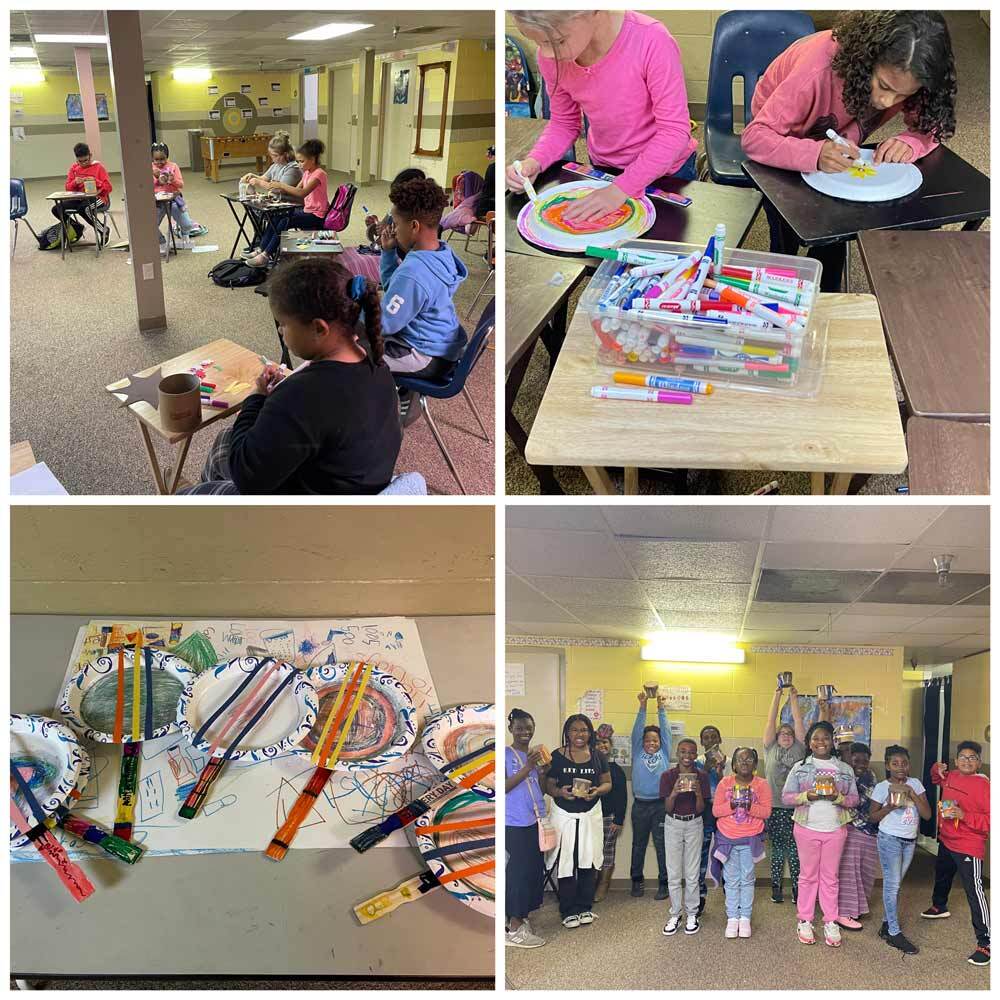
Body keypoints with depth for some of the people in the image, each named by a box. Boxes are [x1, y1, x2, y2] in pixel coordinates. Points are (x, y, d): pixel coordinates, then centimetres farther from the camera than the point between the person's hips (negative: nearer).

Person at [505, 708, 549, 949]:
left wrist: (543, 771, -5)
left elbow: (542, 790, 15)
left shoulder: (536, 754, 12)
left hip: (536, 820, 7)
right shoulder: (505, 755, -6)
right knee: (519, 870, -8)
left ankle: (521, 918, 20)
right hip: (515, 823, -7)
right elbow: (503, 787, -15)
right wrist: (528, 767, -21)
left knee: (535, 869, 8)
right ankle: (514, 928, -2)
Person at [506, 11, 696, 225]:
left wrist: (621, 189, -35)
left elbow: (674, 130, -28)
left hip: (666, 169, -3)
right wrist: (534, 162, -22)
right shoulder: (550, 57, -19)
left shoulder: (652, 41, -34)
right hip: (603, 167, 4)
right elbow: (564, 123, -3)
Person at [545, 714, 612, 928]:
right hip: (564, 815, -2)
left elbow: (607, 783, 9)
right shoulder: (557, 756, -2)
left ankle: (585, 907, 19)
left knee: (588, 861, 4)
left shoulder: (597, 756, 4)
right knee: (566, 861, -3)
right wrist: (560, 792, -20)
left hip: (590, 815, 2)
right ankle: (568, 911, 7)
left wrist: (597, 791, -12)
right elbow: (548, 785, 1)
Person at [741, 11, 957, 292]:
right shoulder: (819, 68, -42)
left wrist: (910, 142, -40)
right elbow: (753, 137, -43)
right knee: (787, 239, -10)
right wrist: (815, 155, -61)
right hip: (781, 139, -4)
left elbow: (933, 124, -15)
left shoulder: (902, 75, -29)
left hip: (834, 142, 4)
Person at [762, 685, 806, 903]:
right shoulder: (770, 749, 9)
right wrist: (777, 695, 2)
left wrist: (793, 697, 3)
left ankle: (797, 888, 8)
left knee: (795, 849, 1)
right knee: (777, 848, 4)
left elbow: (798, 721, 5)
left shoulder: (799, 749, 10)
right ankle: (776, 888, 13)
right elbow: (771, 721, 5)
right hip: (775, 806, 0)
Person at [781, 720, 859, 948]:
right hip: (807, 828, -1)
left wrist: (838, 797, -15)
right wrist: (807, 796, -18)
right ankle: (805, 921, 13)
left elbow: (854, 799, 5)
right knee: (808, 875, 6)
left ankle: (830, 922, 14)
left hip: (835, 829, 1)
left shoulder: (845, 769, 6)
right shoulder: (800, 767, 2)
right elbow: (786, 796, -1)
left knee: (830, 877, 7)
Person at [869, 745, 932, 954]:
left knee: (895, 885, 12)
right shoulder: (882, 787, -7)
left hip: (909, 841, 4)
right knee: (892, 885, -3)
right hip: (890, 839, -4)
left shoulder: (915, 784, 2)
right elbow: (872, 817, -2)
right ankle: (895, 933, 3)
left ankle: (887, 925, 23)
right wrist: (890, 806, -18)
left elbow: (927, 814, -3)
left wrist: (913, 796, -16)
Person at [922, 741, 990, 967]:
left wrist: (964, 815, -30)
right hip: (946, 842, 8)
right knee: (941, 875, 31)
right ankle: (939, 907, 59)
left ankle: (985, 943, -13)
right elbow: (937, 779, 28)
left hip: (968, 848, -8)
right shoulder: (950, 776, 2)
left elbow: (990, 820, -23)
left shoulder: (983, 785, -18)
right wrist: (937, 769, 6)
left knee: (974, 891, -15)